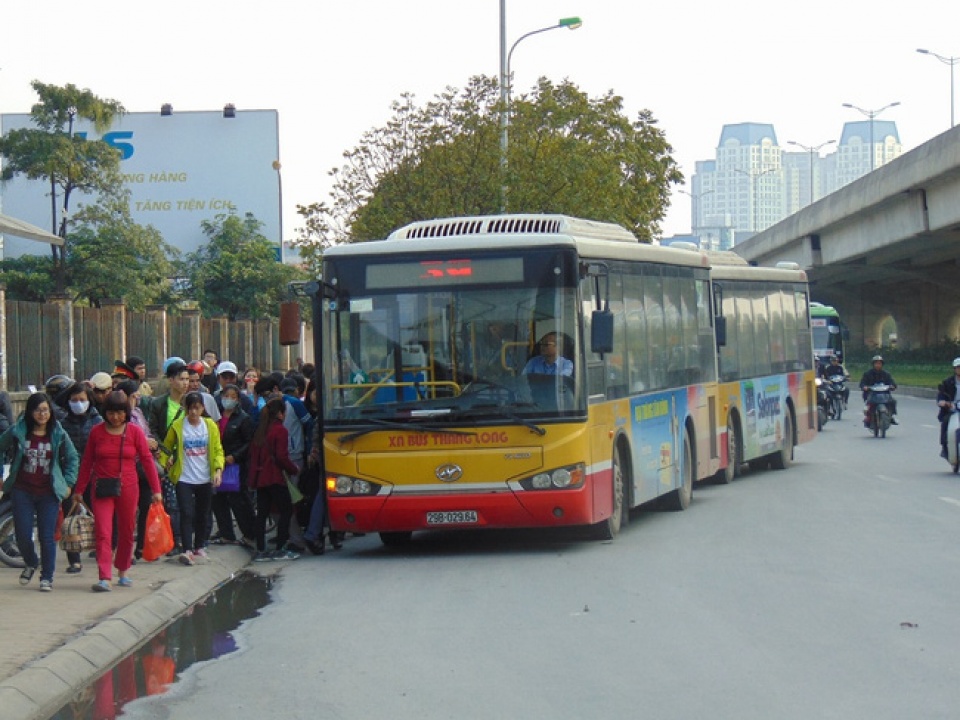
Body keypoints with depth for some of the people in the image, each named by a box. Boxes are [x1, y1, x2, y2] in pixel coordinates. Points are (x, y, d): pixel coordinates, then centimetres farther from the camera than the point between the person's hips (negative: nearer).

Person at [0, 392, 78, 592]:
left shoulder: (59, 435, 1)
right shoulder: (17, 432, -1)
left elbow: (72, 458, 13)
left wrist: (68, 483, 6)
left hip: (49, 493, 0)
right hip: (23, 491, 0)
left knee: (47, 537, -3)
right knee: (23, 535, 0)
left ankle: (47, 577, 10)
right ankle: (31, 564, 30)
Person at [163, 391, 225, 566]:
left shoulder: (210, 426, 2)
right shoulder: (177, 426, -3)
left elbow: (218, 450, 4)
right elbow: (166, 447, 9)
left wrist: (218, 469, -9)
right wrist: (167, 462, -5)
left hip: (205, 479, 2)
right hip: (184, 479, -2)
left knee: (203, 515, 11)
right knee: (186, 514, -11)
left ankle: (199, 547, 25)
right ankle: (187, 550, -16)